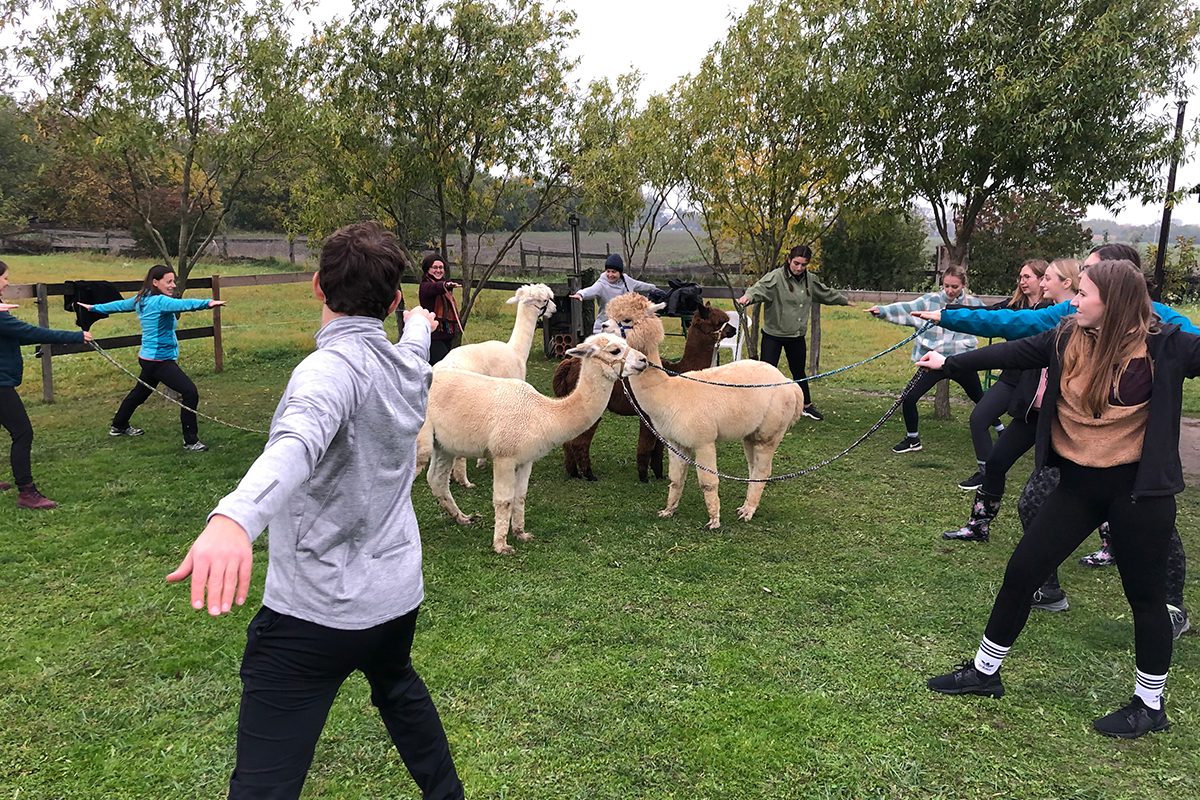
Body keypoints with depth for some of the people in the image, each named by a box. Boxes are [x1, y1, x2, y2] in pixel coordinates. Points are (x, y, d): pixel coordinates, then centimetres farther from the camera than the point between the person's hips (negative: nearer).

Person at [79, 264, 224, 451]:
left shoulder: (142, 299, 7)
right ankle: (190, 441, -12)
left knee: (141, 391, 30)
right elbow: (182, 304, -40)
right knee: (190, 392, -14)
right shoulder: (159, 301, -21)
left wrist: (94, 308, 39)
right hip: (159, 360, -10)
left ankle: (119, 426, 50)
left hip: (148, 358, 10)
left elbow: (119, 305, 23)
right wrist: (207, 303, -55)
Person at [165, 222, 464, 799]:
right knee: (396, 684, 36)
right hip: (399, 594, 8)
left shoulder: (334, 367, -20)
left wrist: (234, 517, -59)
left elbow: (299, 440, -42)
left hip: (317, 612, -8)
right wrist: (420, 326, 54)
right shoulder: (409, 361, 4)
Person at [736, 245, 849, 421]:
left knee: (799, 372, 20)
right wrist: (748, 297, -57)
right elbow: (760, 288, -35)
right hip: (773, 335, -6)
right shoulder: (776, 277, -16)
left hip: (797, 336, 6)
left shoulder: (810, 280, 6)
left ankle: (807, 406, 36)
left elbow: (826, 293, 23)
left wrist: (845, 301, 37)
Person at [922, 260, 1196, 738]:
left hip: (1138, 489, -4)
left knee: (1145, 594, 10)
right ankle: (985, 671, 23)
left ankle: (1150, 703, 31)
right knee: (1022, 571, 7)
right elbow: (1013, 353, 5)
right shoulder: (1069, 339, -2)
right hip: (1078, 483, 5)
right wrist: (949, 363, 7)